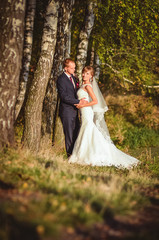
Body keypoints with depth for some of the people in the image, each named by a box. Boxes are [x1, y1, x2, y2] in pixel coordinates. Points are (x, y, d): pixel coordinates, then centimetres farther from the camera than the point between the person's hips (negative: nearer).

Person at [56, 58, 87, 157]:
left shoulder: (73, 77, 13)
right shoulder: (61, 79, -14)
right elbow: (64, 96, -20)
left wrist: (81, 101, 5)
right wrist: (78, 102, -20)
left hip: (74, 110, 8)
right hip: (67, 111, -8)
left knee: (77, 133, 11)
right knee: (69, 134, -1)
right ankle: (70, 155, 8)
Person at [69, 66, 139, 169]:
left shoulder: (87, 86, -13)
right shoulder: (83, 85, 14)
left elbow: (95, 101, -18)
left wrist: (82, 105, -17)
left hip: (87, 113, -9)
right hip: (85, 114, 9)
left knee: (87, 136, -7)